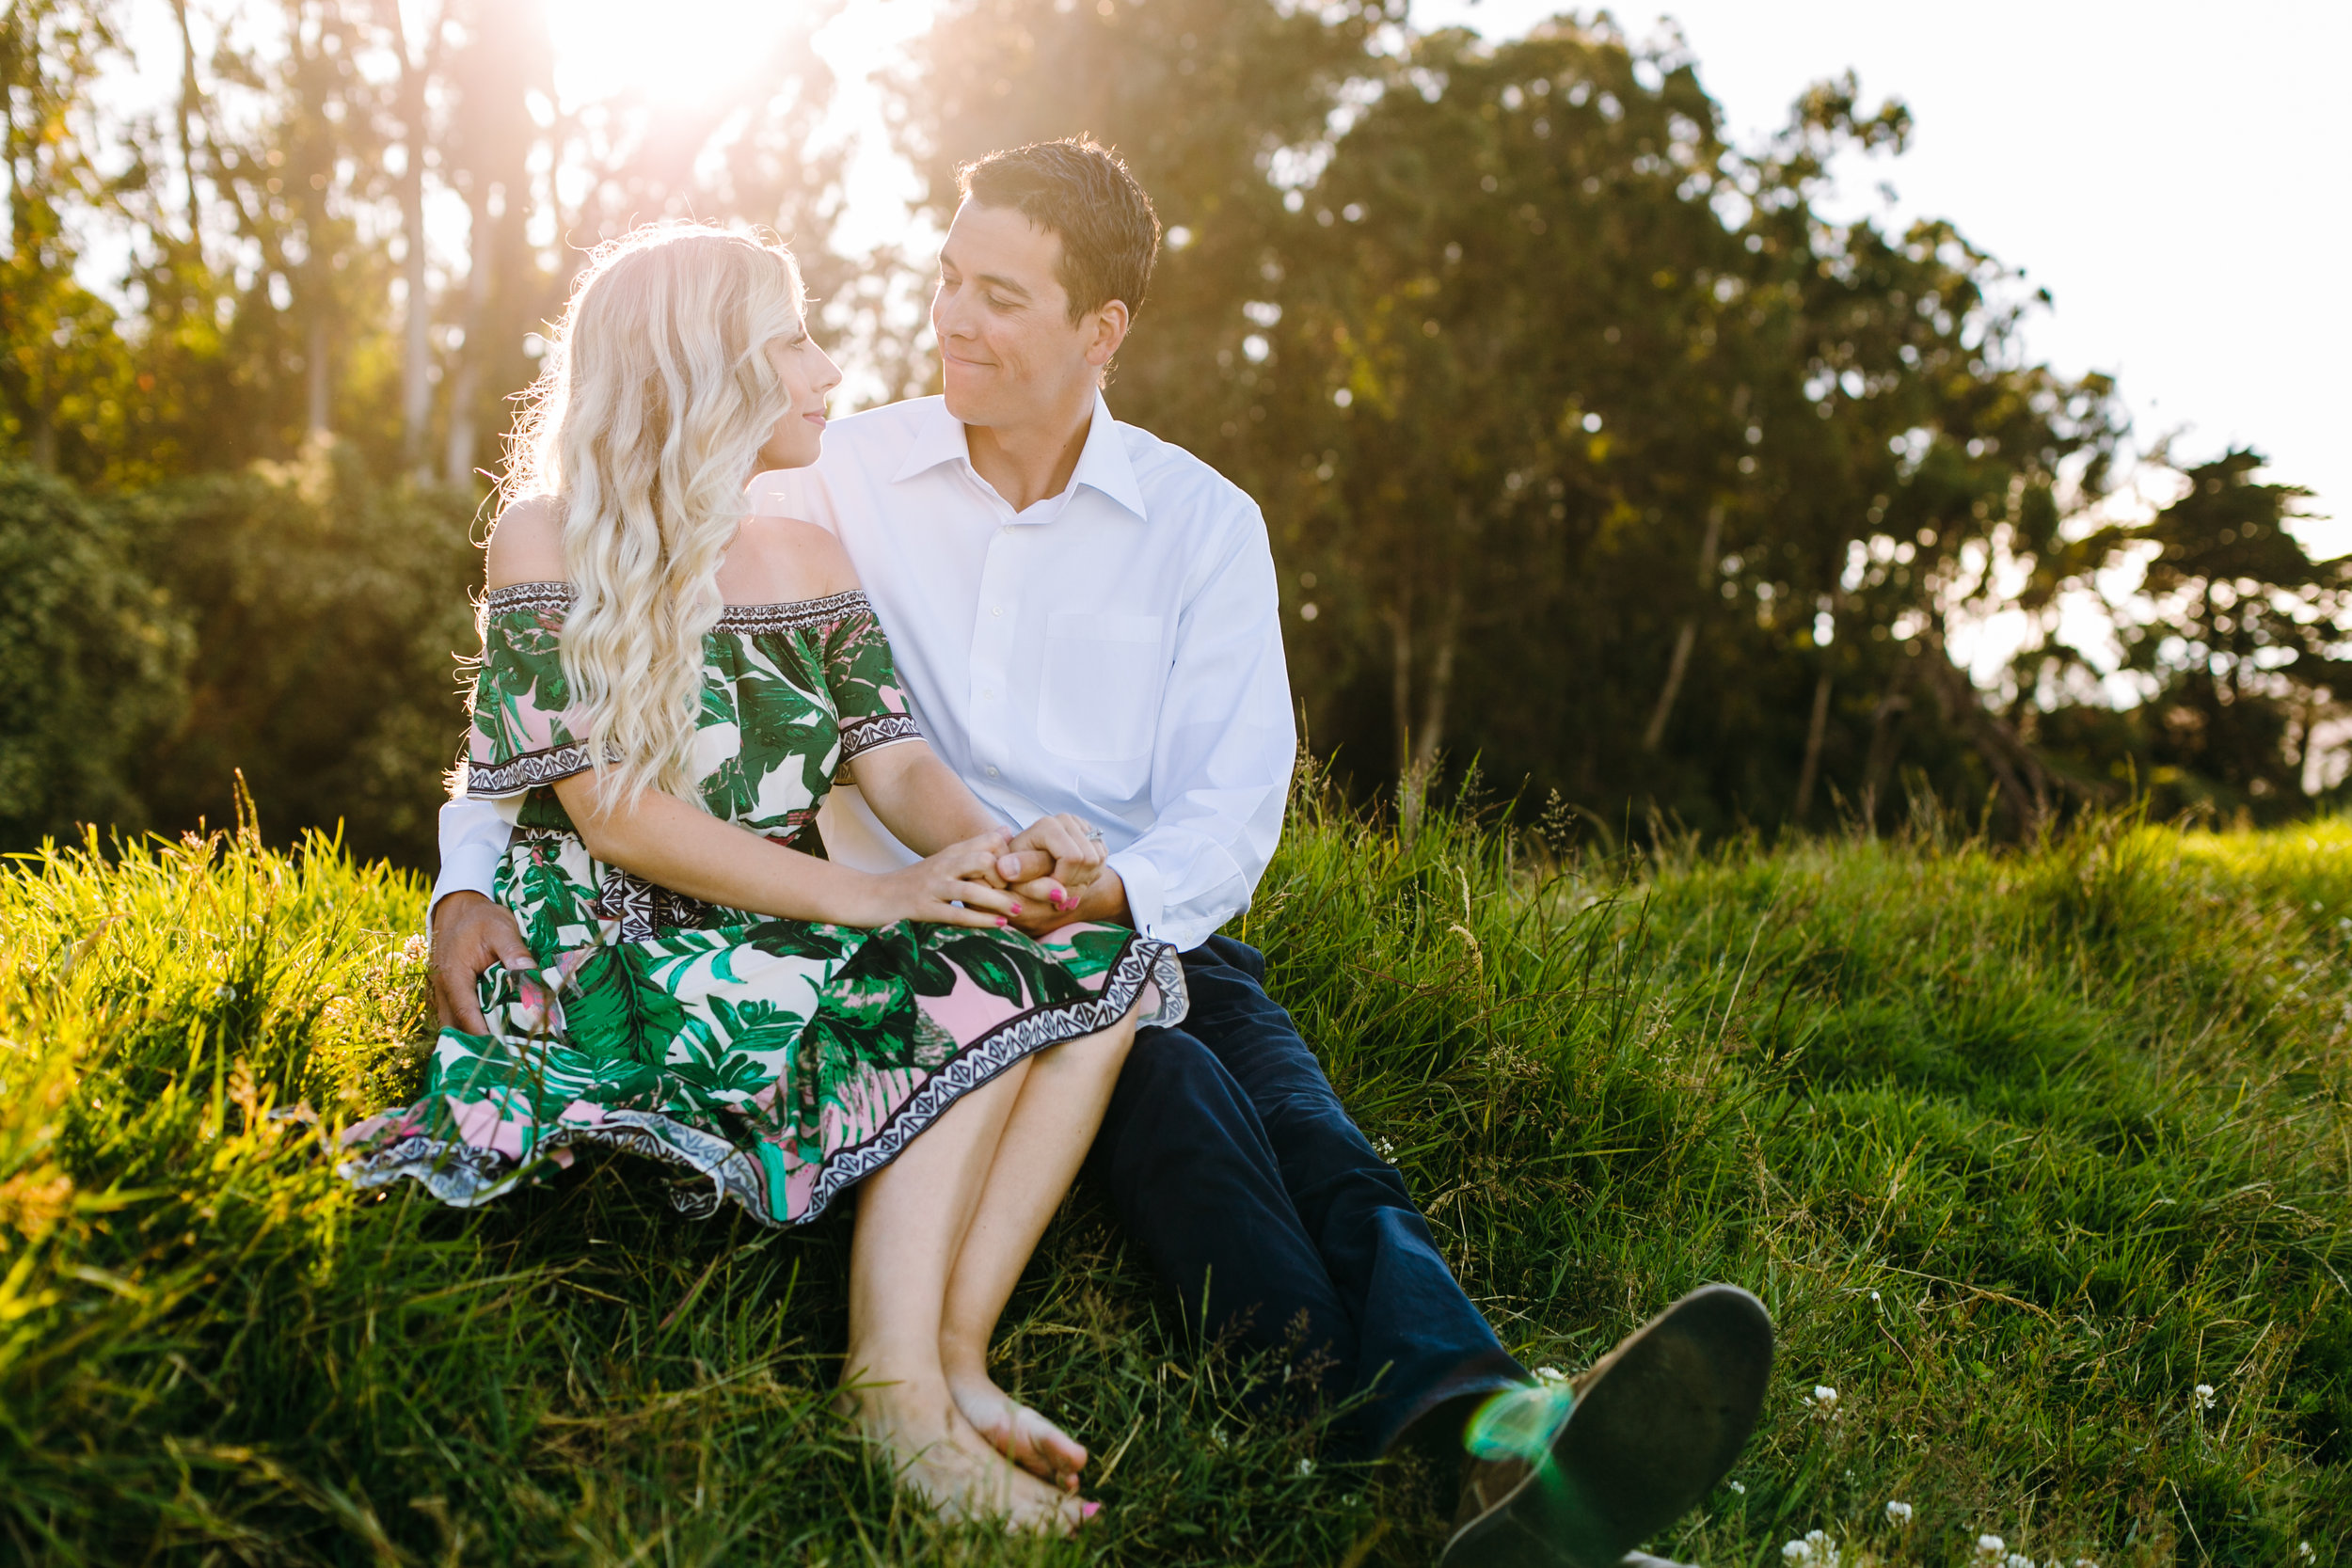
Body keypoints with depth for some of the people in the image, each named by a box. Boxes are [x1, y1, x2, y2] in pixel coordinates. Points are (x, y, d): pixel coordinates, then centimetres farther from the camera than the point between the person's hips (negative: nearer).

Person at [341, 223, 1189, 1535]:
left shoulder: (812, 556, 14)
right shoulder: (551, 539, -3)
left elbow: (895, 759, 2)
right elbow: (611, 808, -14)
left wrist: (1001, 851, -22)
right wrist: (867, 895, -23)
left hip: (792, 947, 6)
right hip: (622, 966, -6)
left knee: (1102, 963, -18)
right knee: (972, 995, -28)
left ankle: (952, 1353, -22)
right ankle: (898, 1382, -23)